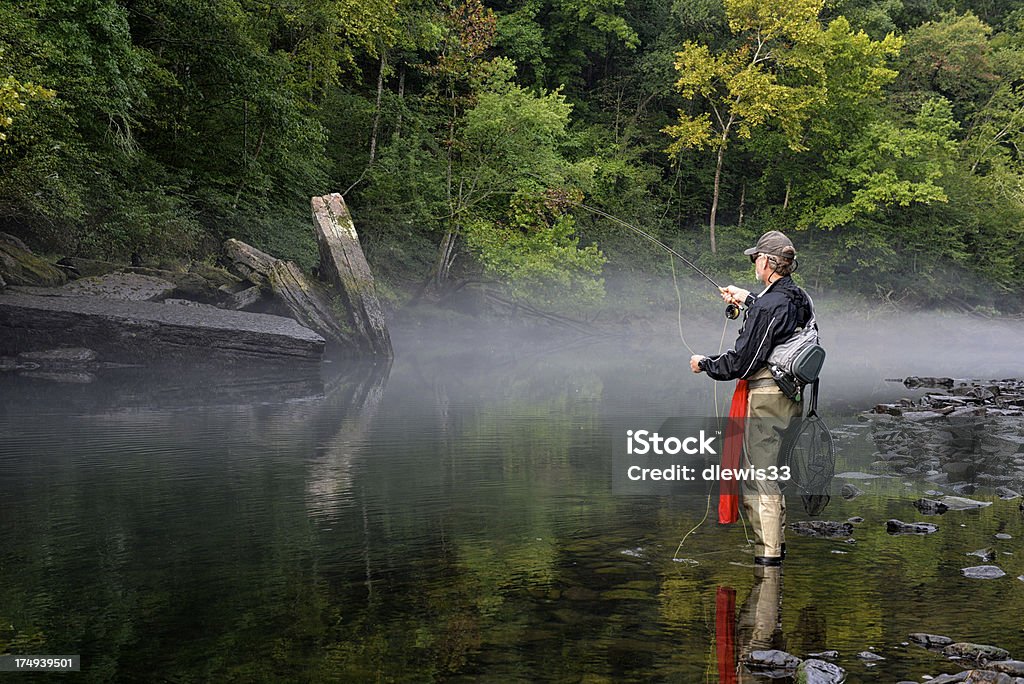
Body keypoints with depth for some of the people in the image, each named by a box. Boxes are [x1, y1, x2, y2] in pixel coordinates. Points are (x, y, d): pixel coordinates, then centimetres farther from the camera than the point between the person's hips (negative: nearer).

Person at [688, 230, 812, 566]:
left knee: (757, 477, -4)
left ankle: (767, 554, -2)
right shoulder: (801, 299, 7)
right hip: (792, 396, 9)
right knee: (772, 471, 20)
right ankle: (777, 542, 28)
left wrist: (704, 363, -2)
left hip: (765, 396, -9)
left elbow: (742, 361, -18)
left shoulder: (766, 307, -20)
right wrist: (748, 300, 35)